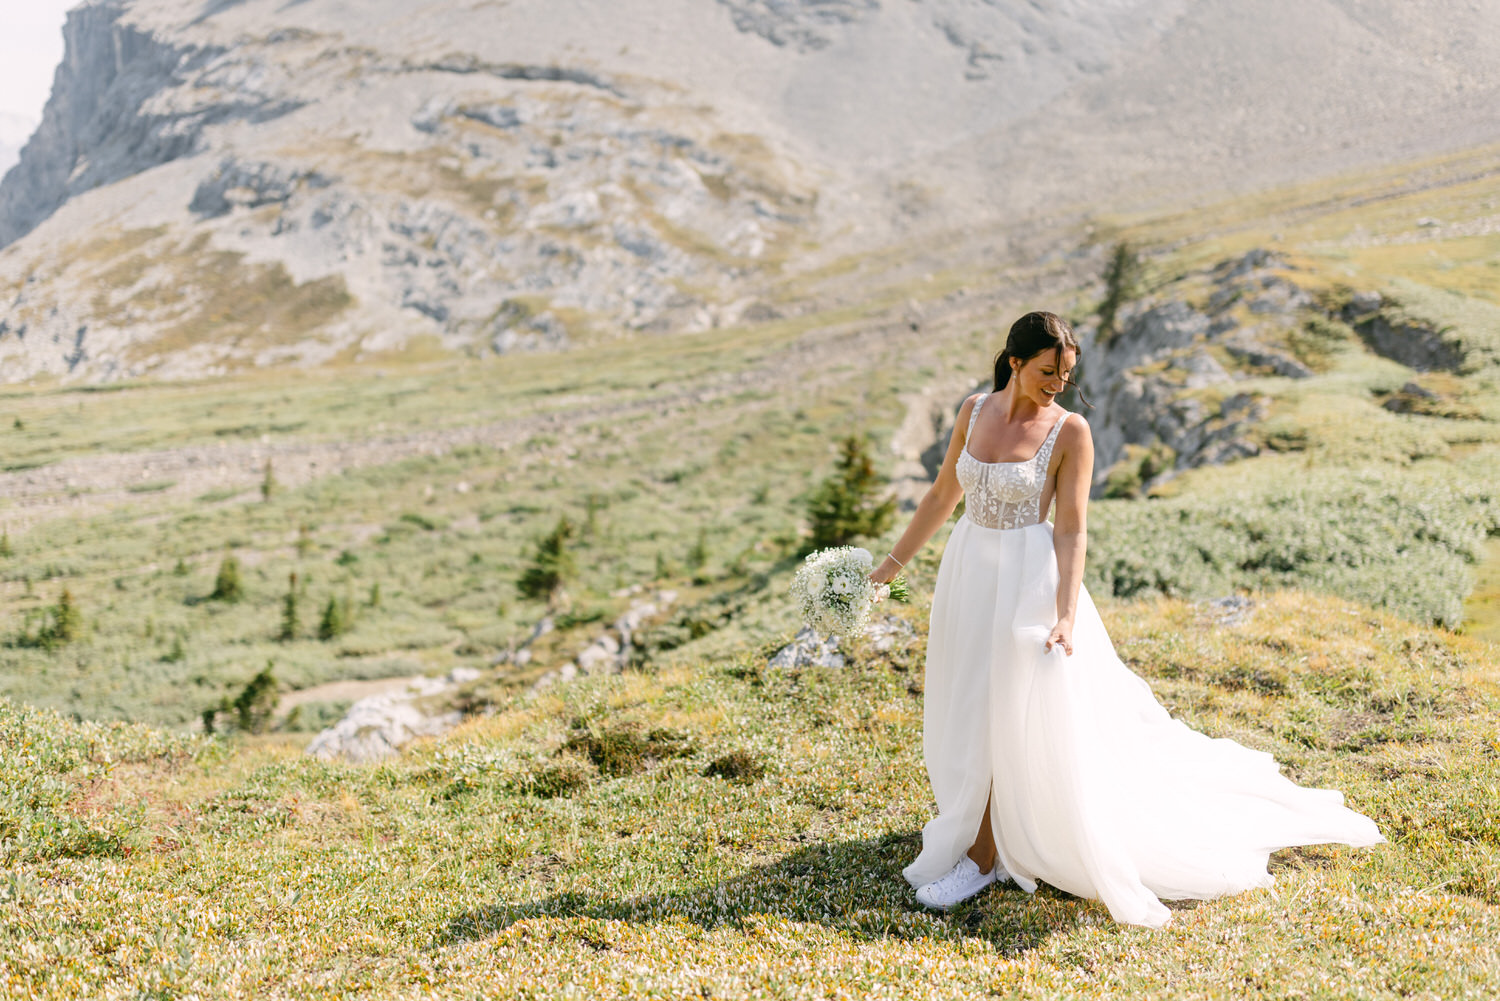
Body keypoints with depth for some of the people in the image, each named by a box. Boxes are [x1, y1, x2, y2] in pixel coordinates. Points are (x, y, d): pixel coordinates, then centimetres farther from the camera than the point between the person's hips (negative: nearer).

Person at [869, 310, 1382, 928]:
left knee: (1013, 716, -1)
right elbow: (943, 495, 11)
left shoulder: (1070, 432, -11)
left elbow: (1071, 531, -13)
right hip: (967, 574, 5)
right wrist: (894, 561, 13)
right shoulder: (974, 412, 2)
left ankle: (983, 856, 12)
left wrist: (1065, 615, -23)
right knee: (967, 712, 14)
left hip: (1028, 579, -5)